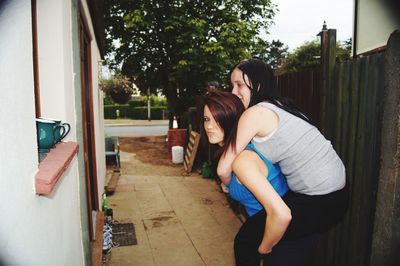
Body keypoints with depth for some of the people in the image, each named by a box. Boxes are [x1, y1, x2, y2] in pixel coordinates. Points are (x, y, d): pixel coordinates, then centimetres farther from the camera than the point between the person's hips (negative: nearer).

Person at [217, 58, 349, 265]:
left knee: (247, 240, 3)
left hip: (319, 201, -9)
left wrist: (230, 185, 9)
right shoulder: (277, 105, 11)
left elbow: (223, 168, -13)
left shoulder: (254, 113, -17)